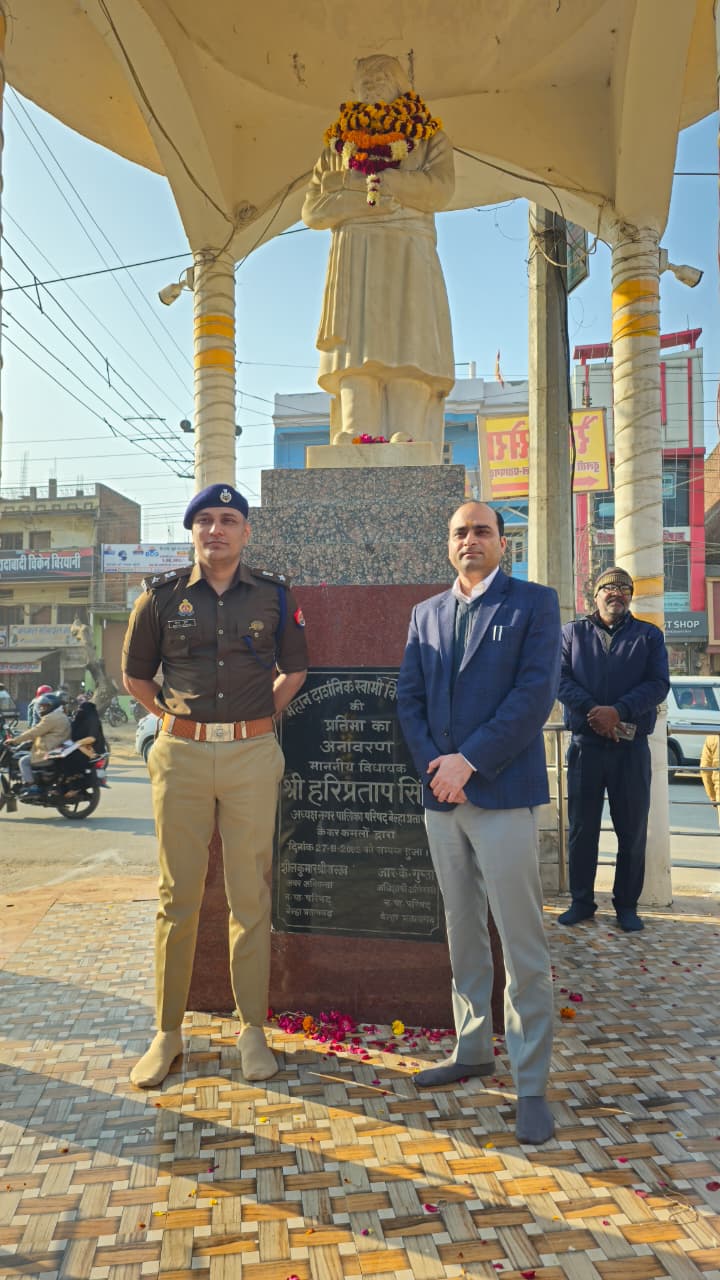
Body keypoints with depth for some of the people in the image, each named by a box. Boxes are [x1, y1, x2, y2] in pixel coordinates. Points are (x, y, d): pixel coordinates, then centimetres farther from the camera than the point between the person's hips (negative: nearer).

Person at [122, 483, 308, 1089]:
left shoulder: (274, 594, 5)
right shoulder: (163, 595, 5)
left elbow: (295, 669, 16)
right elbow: (136, 674, 14)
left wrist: (256, 718, 9)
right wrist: (177, 719, 8)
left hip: (252, 755, 0)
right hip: (181, 755, 1)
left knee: (251, 896, 5)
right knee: (177, 896, 7)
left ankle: (253, 1028, 20)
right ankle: (168, 1032, 21)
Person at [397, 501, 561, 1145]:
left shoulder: (535, 602, 0)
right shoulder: (427, 613, 14)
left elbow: (536, 693, -11)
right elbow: (409, 696, 10)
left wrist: (469, 761, -15)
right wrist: (434, 766, -6)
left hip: (503, 794, -5)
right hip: (442, 798, 5)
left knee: (522, 943, -1)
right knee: (463, 934, 15)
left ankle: (531, 1083, 11)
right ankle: (473, 1049, 30)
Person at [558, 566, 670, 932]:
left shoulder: (649, 635, 8)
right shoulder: (572, 632, 9)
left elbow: (658, 683, -4)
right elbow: (561, 677, -3)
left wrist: (618, 711, -18)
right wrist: (594, 712, -18)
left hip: (631, 747, 0)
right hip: (585, 744, 0)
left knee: (633, 829, 5)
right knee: (581, 827, 5)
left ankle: (627, 904, 19)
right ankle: (582, 901, 17)